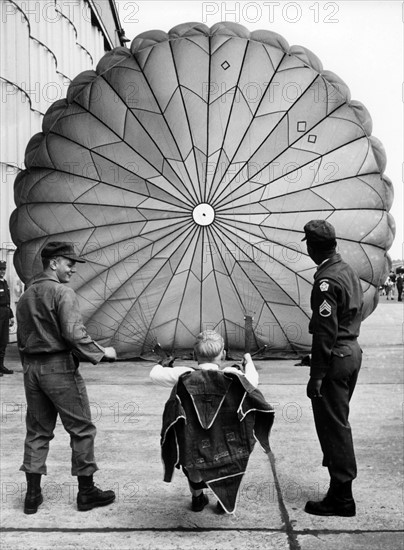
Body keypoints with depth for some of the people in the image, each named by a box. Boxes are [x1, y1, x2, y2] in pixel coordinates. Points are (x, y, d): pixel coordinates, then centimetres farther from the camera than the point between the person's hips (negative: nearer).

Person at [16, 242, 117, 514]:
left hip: (31, 367, 8)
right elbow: (74, 334, -21)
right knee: (81, 429, 4)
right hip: (59, 367, -8)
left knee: (37, 431, 14)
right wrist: (102, 352, -10)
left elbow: (22, 337, 16)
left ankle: (33, 494, 15)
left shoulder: (26, 295, 13)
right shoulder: (62, 292, -12)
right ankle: (86, 491, 11)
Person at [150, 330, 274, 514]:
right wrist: (248, 363, 32)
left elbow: (155, 374, 7)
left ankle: (197, 498, 50)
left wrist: (163, 365, 30)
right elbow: (252, 381, 12)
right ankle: (225, 501, 41)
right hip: (229, 455, 0)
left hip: (196, 457, 1)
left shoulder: (184, 376, -6)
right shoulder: (232, 376, -7)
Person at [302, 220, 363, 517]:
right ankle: (341, 491, 33)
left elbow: (325, 333, -23)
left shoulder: (326, 281, -20)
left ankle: (341, 498, 6)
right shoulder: (349, 270, 9)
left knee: (333, 426, -1)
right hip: (353, 351, 10)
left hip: (335, 358, -10)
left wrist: (316, 377, -20)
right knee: (339, 422, 20)